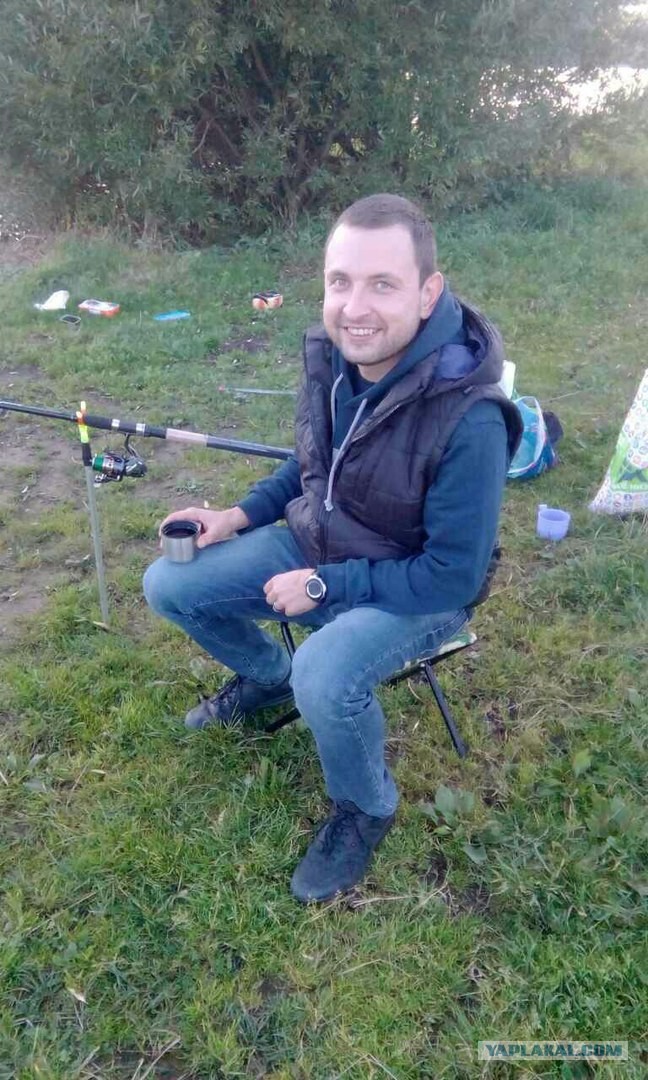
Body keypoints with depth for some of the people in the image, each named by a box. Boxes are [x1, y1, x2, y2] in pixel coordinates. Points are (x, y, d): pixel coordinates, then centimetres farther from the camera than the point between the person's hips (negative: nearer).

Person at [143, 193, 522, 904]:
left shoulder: (468, 420, -32)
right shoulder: (330, 356, -11)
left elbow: (454, 576, -25)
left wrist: (325, 587, -21)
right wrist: (238, 515, -3)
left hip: (417, 591, -6)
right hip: (317, 544, 7)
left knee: (326, 678, -34)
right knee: (169, 586, 1)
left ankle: (365, 810, 0)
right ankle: (267, 677, 30)